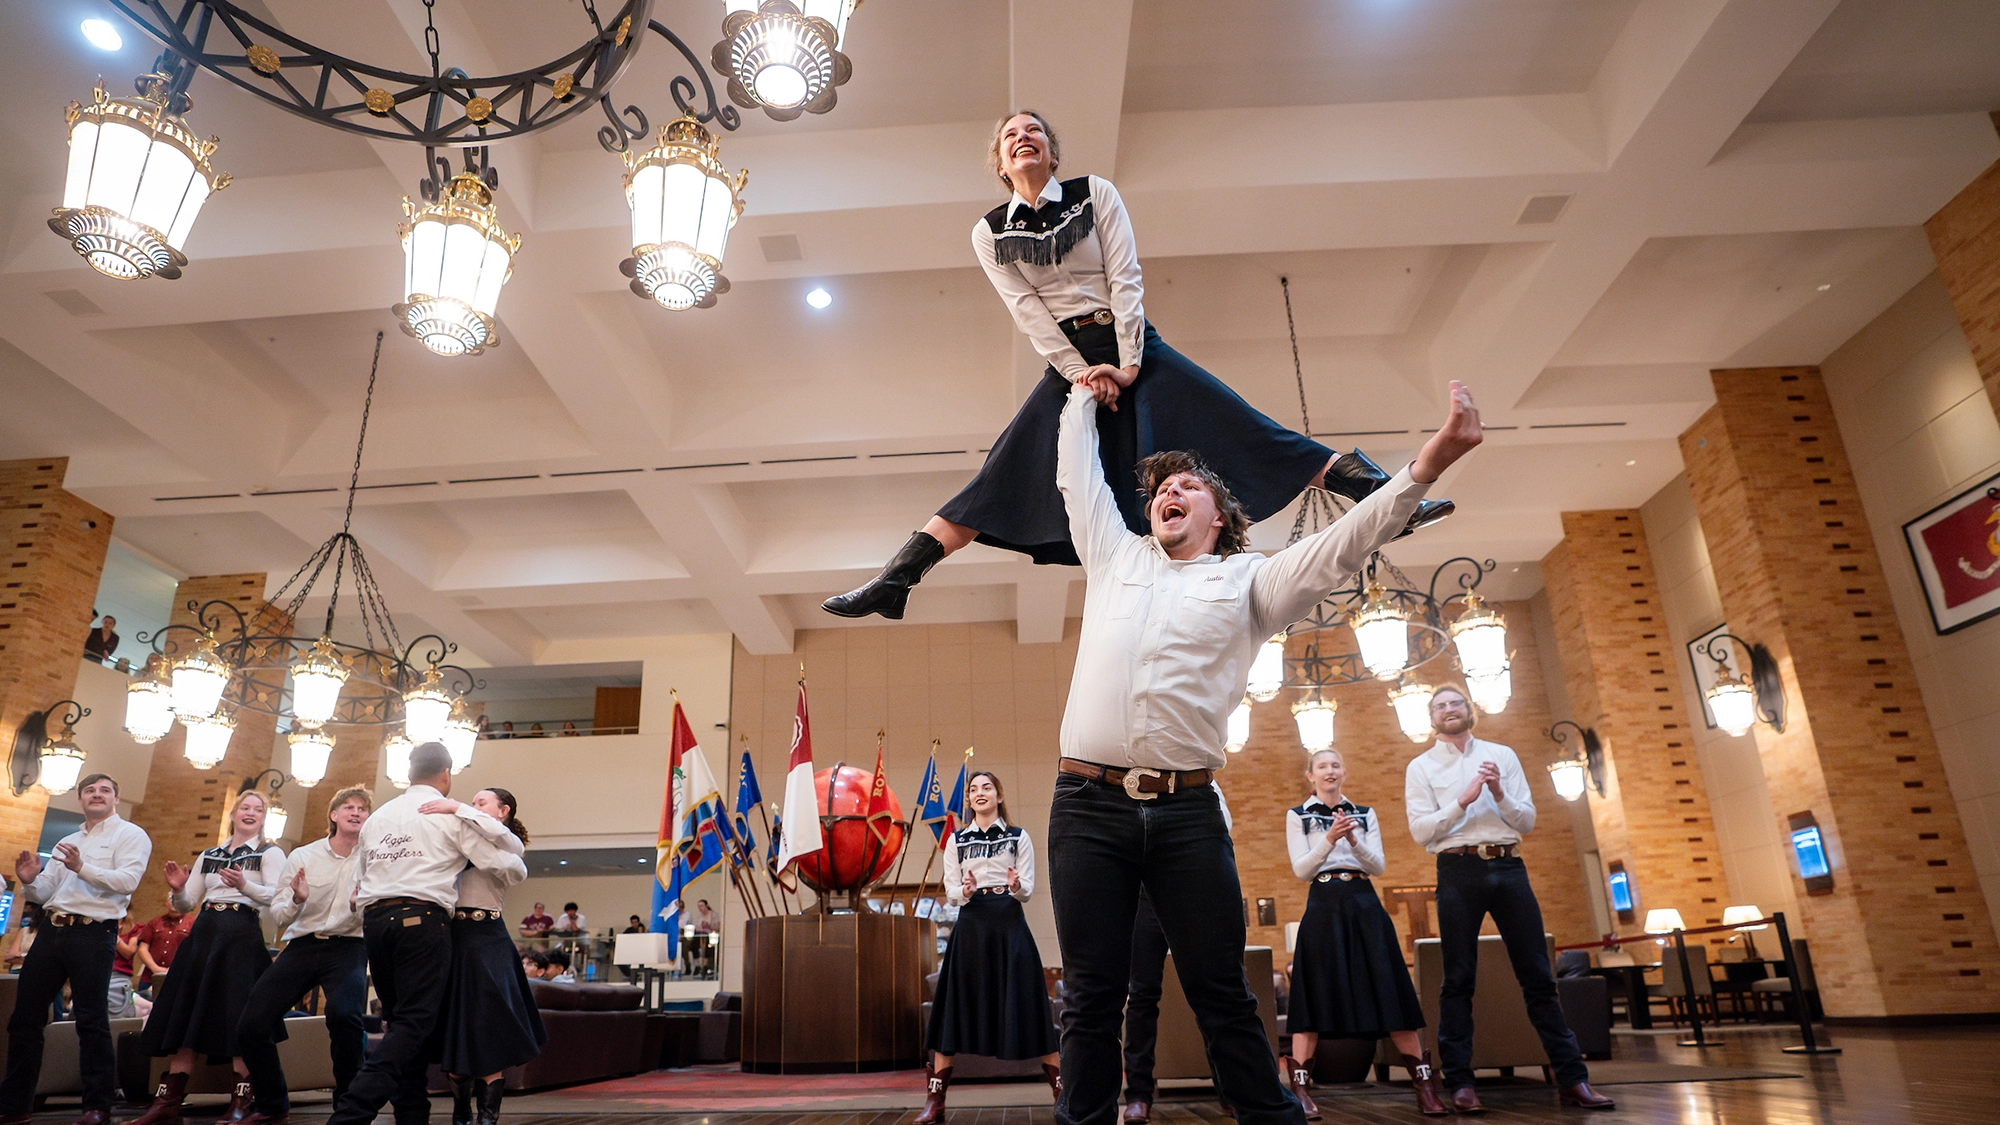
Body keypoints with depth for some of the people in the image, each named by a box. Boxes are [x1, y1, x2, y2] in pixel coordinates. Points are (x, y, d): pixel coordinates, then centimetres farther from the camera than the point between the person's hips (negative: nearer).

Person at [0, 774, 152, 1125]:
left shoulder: (130, 835, 1)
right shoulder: (66, 842, 23)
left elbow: (127, 881, -15)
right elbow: (44, 891, 18)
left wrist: (82, 868, -26)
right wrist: (30, 882, -4)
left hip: (92, 934, -7)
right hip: (52, 930, 7)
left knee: (91, 1020, -5)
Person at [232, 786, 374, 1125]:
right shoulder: (302, 856, 6)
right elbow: (278, 918, 4)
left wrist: (358, 904, -22)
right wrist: (296, 899, -17)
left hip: (347, 946, -3)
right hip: (302, 945, 3)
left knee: (344, 1014, -30)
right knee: (251, 1025, -6)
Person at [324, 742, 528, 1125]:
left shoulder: (377, 817, 20)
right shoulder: (457, 815, 2)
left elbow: (361, 880, 24)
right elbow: (510, 868, 3)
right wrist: (519, 866, 25)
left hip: (374, 920, 6)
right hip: (423, 920, -6)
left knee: (398, 1019, 12)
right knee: (414, 1022, -5)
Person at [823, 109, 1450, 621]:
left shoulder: (1094, 193, 3)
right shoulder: (990, 234, 6)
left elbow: (1125, 280, -5)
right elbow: (1027, 311, -3)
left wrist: (1127, 366, -14)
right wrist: (1080, 372, -13)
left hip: (1133, 348, 0)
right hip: (1069, 363, 1)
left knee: (1243, 428, -10)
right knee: (1004, 473, -9)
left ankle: (1381, 495, -12)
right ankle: (894, 580, -11)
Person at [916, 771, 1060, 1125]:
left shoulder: (1019, 837, 7)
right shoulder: (957, 840, 11)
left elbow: (1028, 891, 3)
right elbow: (950, 891, 8)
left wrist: (1016, 886, -19)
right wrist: (964, 891, -14)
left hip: (1009, 923, -1)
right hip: (971, 923, 1)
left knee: (1024, 1004, -2)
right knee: (955, 1006, -2)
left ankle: (1062, 1089, 7)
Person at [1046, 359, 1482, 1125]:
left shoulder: (1248, 581, 14)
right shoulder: (1114, 558, 19)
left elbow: (1344, 542, 3)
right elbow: (1078, 478, 28)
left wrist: (1427, 465, -7)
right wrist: (1084, 397, 39)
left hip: (1187, 809, -1)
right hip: (1088, 803, 1)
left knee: (1223, 996, 4)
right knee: (1091, 996, 4)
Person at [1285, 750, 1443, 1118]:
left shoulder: (1365, 814, 14)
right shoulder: (1298, 816, 8)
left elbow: (1378, 866, 6)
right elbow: (1301, 870, -2)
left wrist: (1353, 841, -13)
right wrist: (1329, 840, -17)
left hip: (1364, 905, 2)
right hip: (1323, 906, -2)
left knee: (1387, 990, -2)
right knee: (1316, 993, -5)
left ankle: (1425, 1082, 3)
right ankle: (1300, 1088, -2)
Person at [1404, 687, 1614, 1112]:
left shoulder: (1502, 756, 13)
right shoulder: (1421, 767, 6)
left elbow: (1528, 822, 9)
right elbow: (1420, 831, -4)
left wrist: (1499, 794, -9)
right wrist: (1463, 800, -14)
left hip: (1509, 867, 2)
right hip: (1458, 870, -2)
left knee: (1538, 975, 4)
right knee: (1458, 979, 0)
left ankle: (1572, 1078, 11)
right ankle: (1459, 1082, 5)